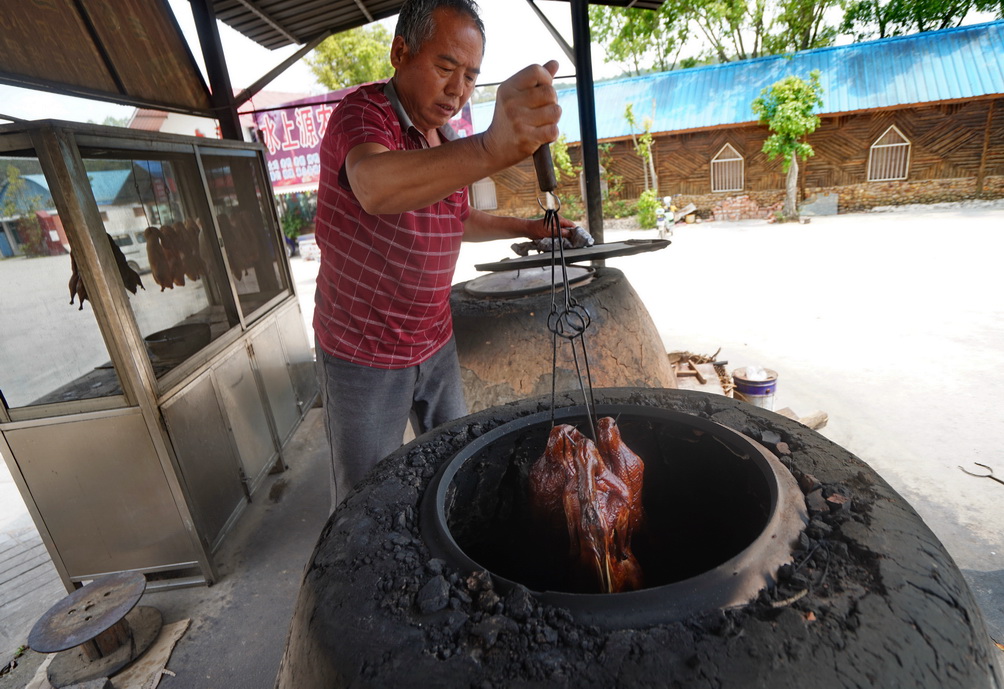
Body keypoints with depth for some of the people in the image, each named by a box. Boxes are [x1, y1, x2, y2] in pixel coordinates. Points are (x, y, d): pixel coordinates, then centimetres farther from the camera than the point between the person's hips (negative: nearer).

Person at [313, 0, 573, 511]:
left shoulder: (445, 143, 7)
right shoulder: (364, 113, -18)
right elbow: (375, 188, -43)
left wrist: (525, 228, 8)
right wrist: (493, 149, -59)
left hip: (435, 342, 7)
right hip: (363, 353, -6)